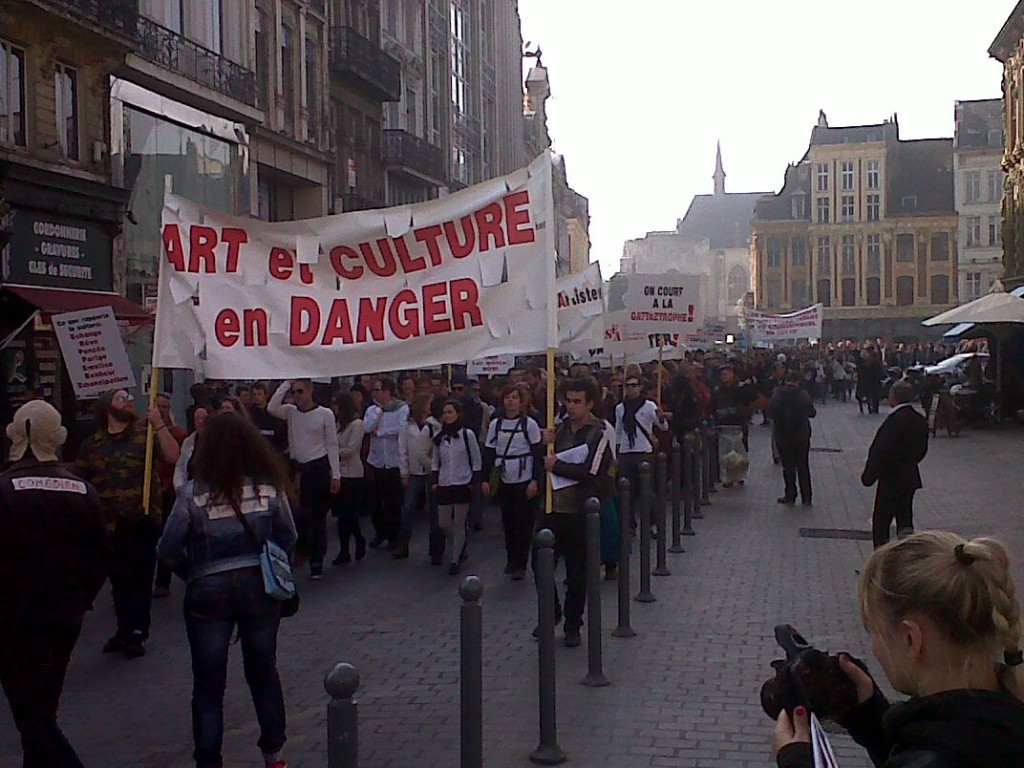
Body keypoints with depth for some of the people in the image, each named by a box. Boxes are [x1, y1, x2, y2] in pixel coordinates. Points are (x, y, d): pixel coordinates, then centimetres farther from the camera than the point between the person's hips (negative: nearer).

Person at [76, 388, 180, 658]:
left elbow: (173, 456, -14)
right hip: (109, 524, 3)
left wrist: (159, 424, -21)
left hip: (142, 522, -2)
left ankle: (137, 633, 15)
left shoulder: (145, 434, 0)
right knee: (118, 580, 13)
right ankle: (125, 631, 26)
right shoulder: (92, 444, 7)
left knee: (140, 580, 4)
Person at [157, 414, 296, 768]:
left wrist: (193, 569, 8)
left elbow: (168, 551, -10)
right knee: (264, 672, 18)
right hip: (260, 587, 3)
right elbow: (288, 538, 2)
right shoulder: (270, 487, -6)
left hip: (209, 591, -3)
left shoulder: (194, 493, -14)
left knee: (208, 685, 9)